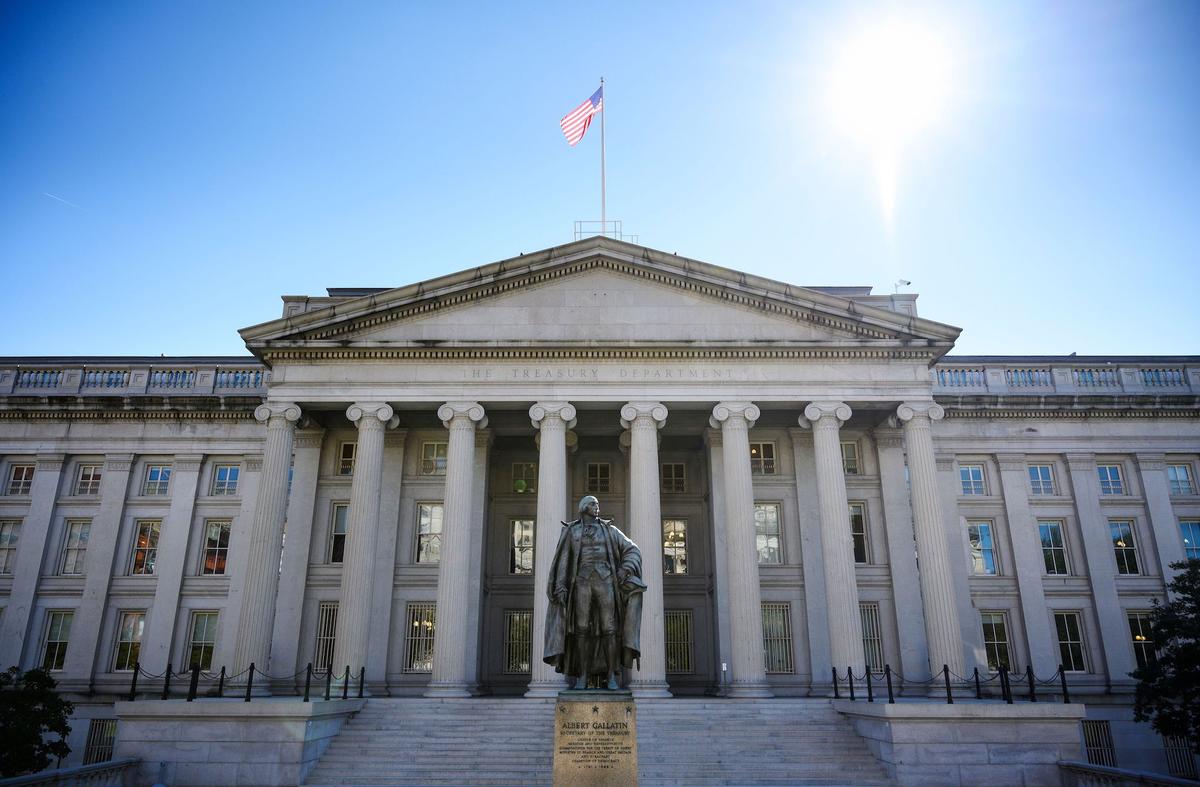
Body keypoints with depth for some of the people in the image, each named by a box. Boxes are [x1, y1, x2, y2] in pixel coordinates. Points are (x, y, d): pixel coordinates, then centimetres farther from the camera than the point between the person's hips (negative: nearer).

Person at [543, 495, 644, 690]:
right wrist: (560, 587, -6)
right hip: (582, 582, 0)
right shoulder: (571, 531, 13)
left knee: (609, 629, -6)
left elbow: (632, 551, 11)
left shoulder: (608, 530, 14)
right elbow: (563, 560, 6)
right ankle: (582, 677, 3)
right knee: (582, 629, -4)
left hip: (605, 582, 0)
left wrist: (625, 569, -8)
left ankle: (612, 677, -1)